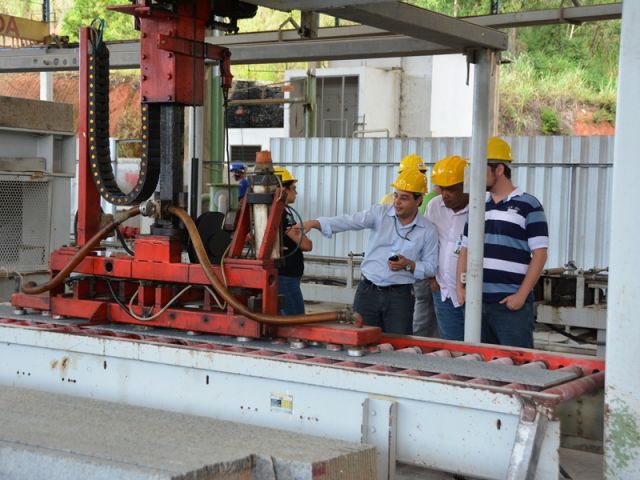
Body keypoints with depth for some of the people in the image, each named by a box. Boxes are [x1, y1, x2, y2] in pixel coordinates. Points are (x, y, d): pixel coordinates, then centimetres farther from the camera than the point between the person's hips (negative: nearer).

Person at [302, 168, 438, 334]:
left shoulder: (428, 231, -1)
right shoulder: (379, 213, -1)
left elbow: (431, 267, 4)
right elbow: (348, 221, -14)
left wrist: (409, 265, -15)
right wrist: (314, 223, -29)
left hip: (400, 296, -1)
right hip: (368, 291, 1)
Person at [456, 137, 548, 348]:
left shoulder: (528, 206, -2)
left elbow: (539, 254, -7)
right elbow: (466, 249, 19)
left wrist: (522, 295, -13)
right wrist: (460, 287, 7)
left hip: (512, 303, -6)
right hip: (477, 302, 6)